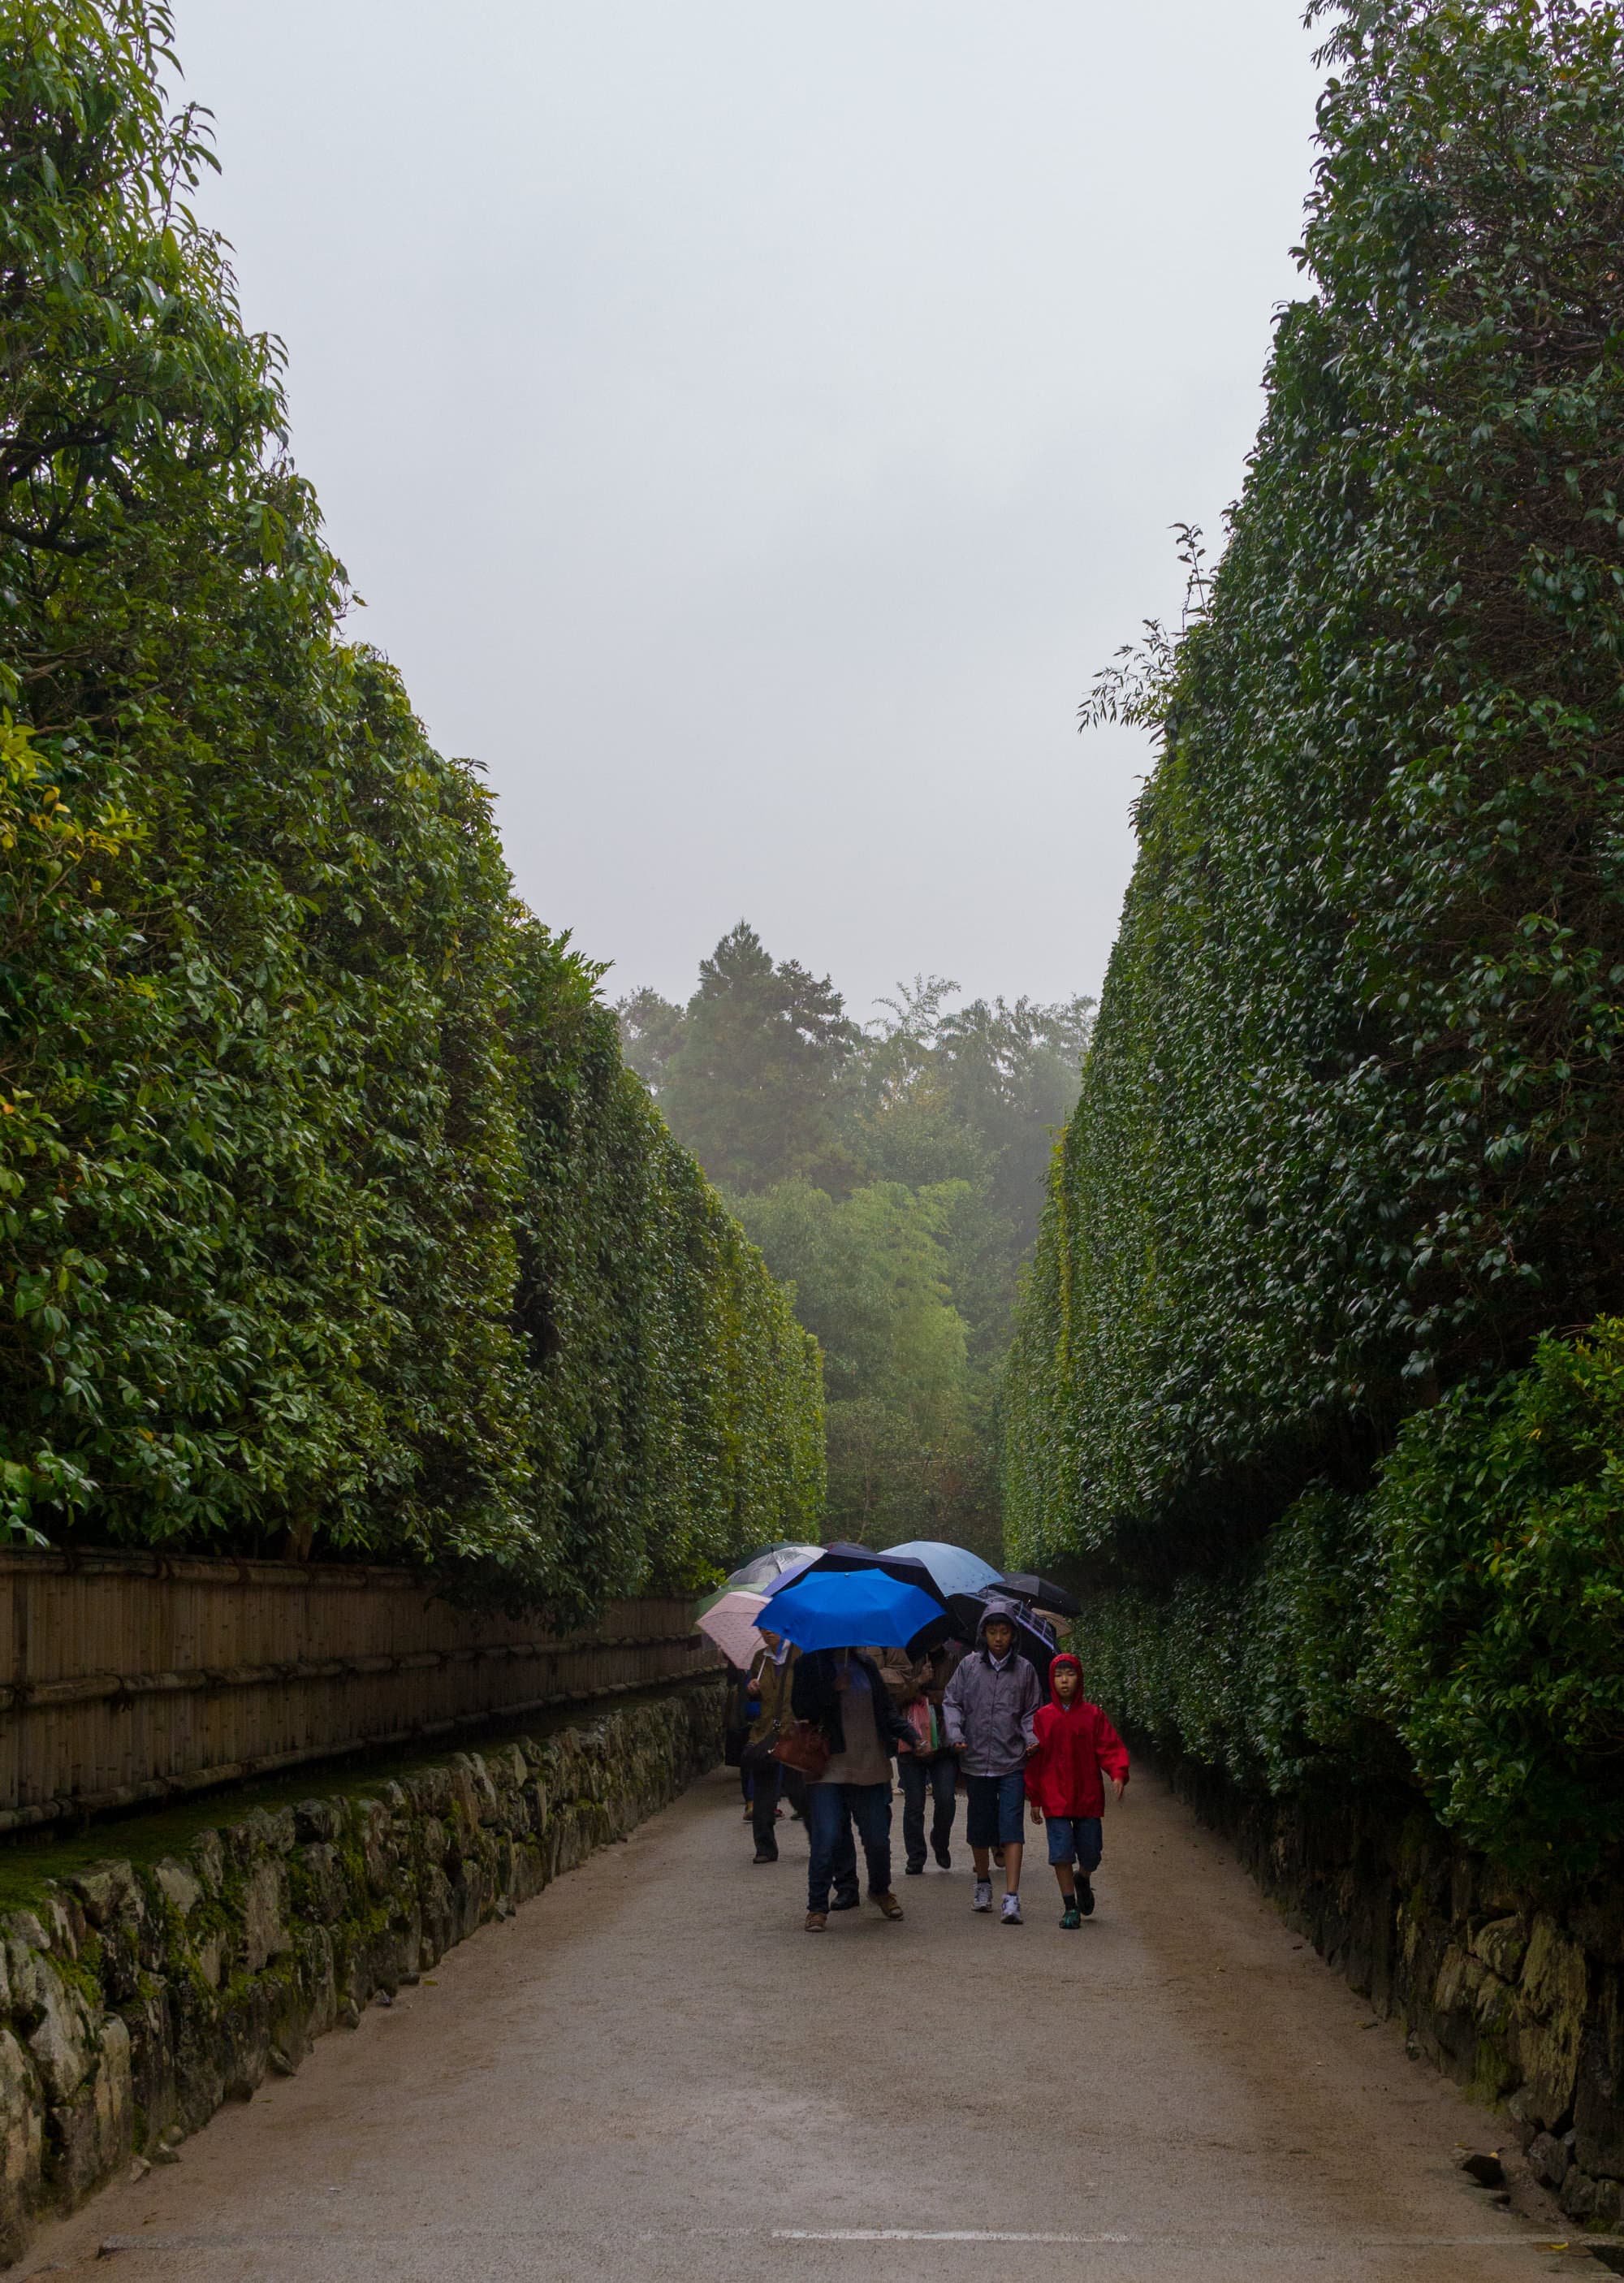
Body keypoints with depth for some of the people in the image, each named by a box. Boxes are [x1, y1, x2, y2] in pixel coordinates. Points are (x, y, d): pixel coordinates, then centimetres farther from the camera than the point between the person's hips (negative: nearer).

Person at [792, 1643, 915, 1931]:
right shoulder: (810, 1665, 0)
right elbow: (800, 1709, -9)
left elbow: (887, 1710, 14)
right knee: (826, 1839, -11)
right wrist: (833, 1689, -19)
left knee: (878, 1838, 7)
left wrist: (909, 1735, -1)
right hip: (828, 1769, -4)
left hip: (870, 1766, 4)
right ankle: (817, 1907, 5)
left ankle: (880, 1891, 34)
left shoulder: (866, 1665, 12)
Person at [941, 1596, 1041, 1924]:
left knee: (1011, 1826, -11)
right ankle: (983, 1881, 36)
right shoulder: (969, 1666, 2)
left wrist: (1031, 1738, -6)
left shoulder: (1024, 1669, 3)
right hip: (977, 1761, 2)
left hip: (1012, 1763, -1)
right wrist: (955, 1733, -9)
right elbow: (952, 1702, 6)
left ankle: (1012, 1897, -14)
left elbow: (1031, 1711, 11)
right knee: (979, 1826, 13)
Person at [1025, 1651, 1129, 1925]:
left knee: (1090, 1856, 6)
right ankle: (1070, 1908, 6)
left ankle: (1083, 1879, 39)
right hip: (1055, 1798, 0)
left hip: (1088, 1797, 1)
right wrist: (1035, 1800, 4)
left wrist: (1118, 1774, -21)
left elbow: (1111, 1747, -1)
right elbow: (1034, 1759, 5)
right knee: (1061, 1853, -7)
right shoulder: (1043, 1717, 2)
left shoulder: (1092, 1715, 2)